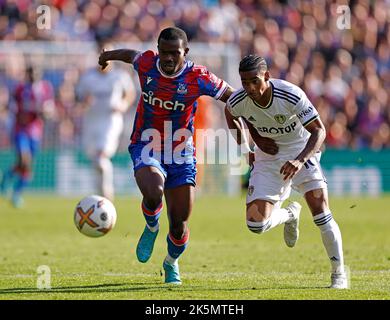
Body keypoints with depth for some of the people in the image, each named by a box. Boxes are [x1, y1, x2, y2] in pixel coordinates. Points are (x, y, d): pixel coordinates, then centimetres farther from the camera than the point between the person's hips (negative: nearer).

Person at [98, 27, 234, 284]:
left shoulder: (198, 77, -15)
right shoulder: (146, 63, -9)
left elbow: (233, 98, -3)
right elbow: (131, 54, 16)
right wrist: (109, 55, 36)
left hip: (181, 154, 0)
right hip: (146, 147, 0)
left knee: (179, 226, 1)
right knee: (154, 193, -32)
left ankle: (172, 263, 36)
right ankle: (151, 227, 5)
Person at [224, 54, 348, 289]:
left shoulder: (291, 95, -29)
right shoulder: (238, 101, -18)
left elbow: (319, 131, -26)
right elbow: (230, 113, 9)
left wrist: (299, 161, -41)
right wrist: (243, 148, 4)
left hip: (302, 153, -3)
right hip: (268, 158, 3)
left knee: (321, 212, -19)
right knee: (256, 224, -9)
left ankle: (339, 274, -2)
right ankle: (290, 214, 27)